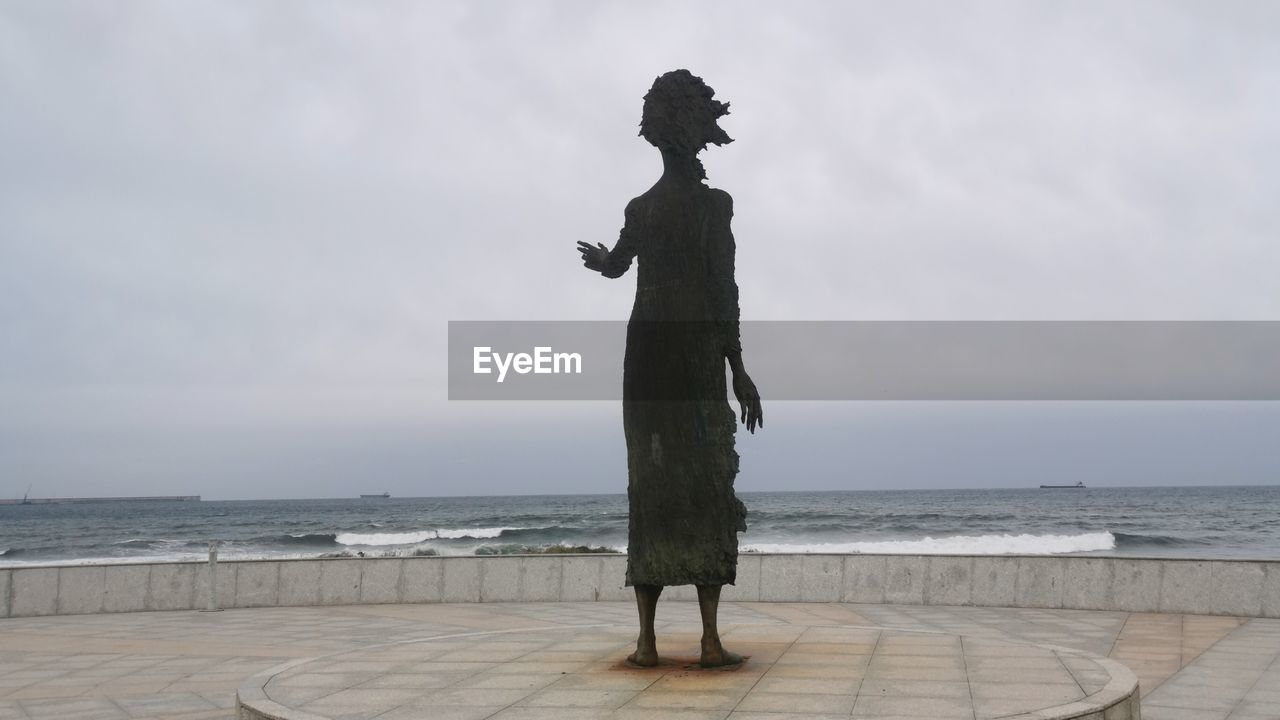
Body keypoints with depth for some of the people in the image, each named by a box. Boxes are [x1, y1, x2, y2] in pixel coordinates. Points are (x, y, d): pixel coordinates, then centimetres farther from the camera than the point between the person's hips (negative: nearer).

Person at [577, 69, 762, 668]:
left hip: (645, 353, 4)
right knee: (707, 488, -3)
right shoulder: (714, 203, -3)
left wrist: (599, 257, 51)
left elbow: (615, 265, 26)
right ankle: (711, 638, -8)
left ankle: (647, 638, 0)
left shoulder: (640, 208, 9)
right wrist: (738, 370, -5)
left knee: (651, 488, 3)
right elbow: (723, 288, -8)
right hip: (699, 356, -4)